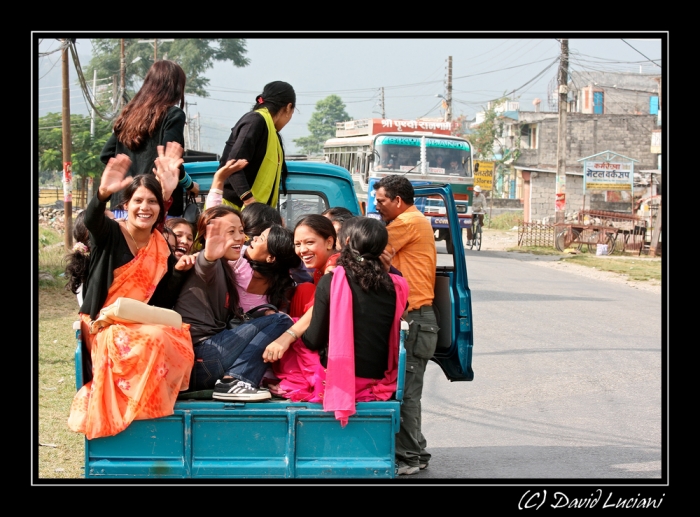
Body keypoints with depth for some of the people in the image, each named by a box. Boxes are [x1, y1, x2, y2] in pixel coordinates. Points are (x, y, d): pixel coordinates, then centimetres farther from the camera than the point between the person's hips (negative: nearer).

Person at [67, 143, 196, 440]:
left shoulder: (163, 248, 10)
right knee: (152, 340, -35)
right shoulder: (109, 233, -3)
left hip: (146, 325, 4)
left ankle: (143, 399, -14)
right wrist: (103, 194, -50)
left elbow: (162, 301, 12)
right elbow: (91, 220, -26)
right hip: (105, 326, -4)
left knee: (177, 339, -29)